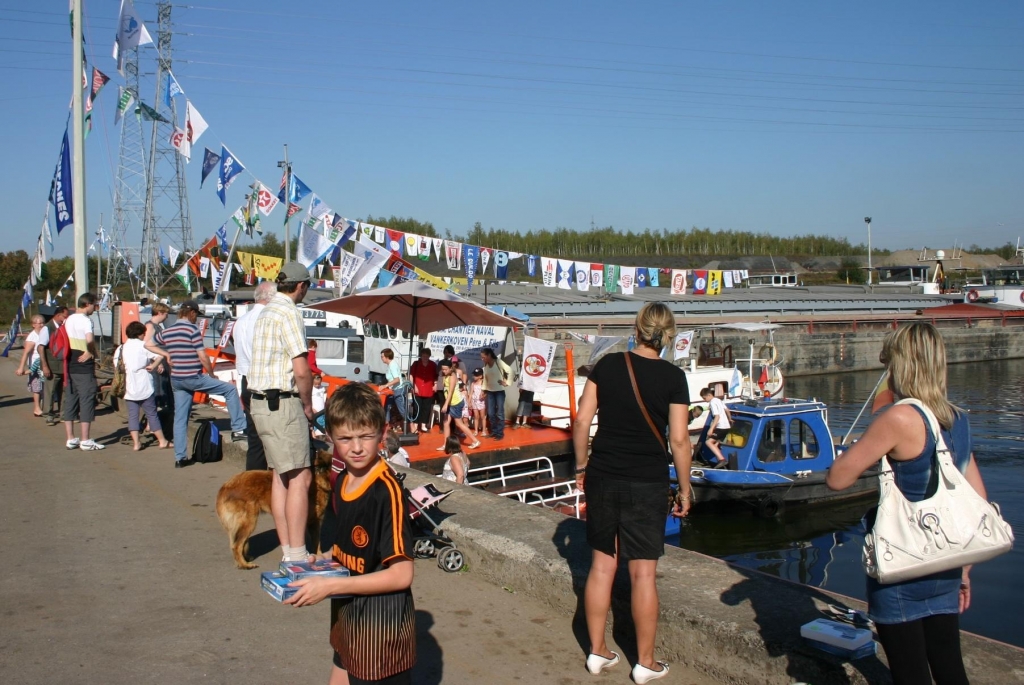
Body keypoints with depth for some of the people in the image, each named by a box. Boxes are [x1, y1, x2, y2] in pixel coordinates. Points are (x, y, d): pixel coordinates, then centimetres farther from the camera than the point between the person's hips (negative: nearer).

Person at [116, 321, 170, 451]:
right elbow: (159, 356, -17)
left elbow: (116, 365, 5)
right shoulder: (143, 345, -5)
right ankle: (162, 441, 10)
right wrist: (153, 366, -6)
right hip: (144, 388, -4)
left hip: (129, 388, 4)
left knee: (133, 415, 7)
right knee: (152, 414, 4)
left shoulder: (121, 348, 8)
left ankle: (136, 443, 2)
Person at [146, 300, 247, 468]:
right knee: (230, 390, 4)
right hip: (194, 378, -7)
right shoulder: (192, 330, -10)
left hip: (176, 380, 7)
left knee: (180, 418, 10)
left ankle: (180, 458, 11)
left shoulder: (167, 332, 11)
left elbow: (149, 345, 26)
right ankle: (238, 429, -1)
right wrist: (212, 375, 0)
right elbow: (203, 357, -13)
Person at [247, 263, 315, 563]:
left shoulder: (267, 311, 16)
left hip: (263, 401, 10)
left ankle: (288, 551, 15)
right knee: (300, 477, -8)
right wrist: (308, 404, -3)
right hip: (282, 403, -10)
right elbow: (301, 370, -19)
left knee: (280, 476, 11)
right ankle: (298, 556, -8)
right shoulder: (289, 313, -13)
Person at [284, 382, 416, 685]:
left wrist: (330, 585, -24)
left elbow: (401, 575, -24)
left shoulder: (388, 491, -23)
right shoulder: (342, 482, 2)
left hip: (381, 624, -8)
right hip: (346, 614, 8)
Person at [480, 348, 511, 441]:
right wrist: (484, 391, 11)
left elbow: (509, 371, -20)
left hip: (499, 391, -6)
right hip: (490, 392, 6)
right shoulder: (485, 365, 5)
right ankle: (494, 431, 19)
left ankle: (500, 433, 2)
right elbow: (485, 378, 12)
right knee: (490, 413, 7)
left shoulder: (498, 362, -13)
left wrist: (506, 382, -17)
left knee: (499, 413, -4)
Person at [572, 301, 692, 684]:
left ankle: (597, 652, 22)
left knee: (602, 565, 13)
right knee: (643, 573, 5)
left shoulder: (607, 365, 0)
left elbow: (582, 420, 0)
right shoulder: (673, 377, -7)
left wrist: (581, 467, 11)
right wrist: (685, 489, 2)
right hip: (647, 483, -3)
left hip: (603, 477, 3)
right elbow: (679, 439, -8)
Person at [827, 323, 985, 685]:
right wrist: (963, 568, 18)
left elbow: (836, 478, -15)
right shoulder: (959, 420, 4)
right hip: (944, 570, 7)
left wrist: (869, 447, 2)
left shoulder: (900, 418, -18)